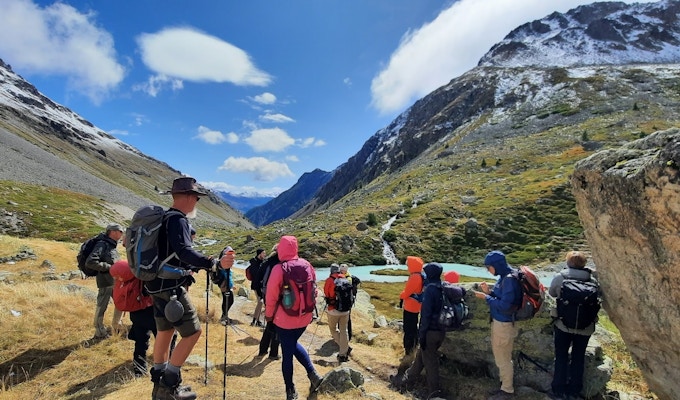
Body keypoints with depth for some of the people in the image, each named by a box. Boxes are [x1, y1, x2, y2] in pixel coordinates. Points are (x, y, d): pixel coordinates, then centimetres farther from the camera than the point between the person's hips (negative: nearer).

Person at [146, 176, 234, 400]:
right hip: (171, 287, -10)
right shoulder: (177, 220, -18)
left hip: (160, 286, 10)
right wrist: (215, 264, -43)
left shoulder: (164, 218, 13)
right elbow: (184, 252, -34)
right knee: (192, 332, -3)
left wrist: (195, 267, 27)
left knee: (165, 331, 20)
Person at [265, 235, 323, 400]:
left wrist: (269, 314, 6)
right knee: (294, 344, 27)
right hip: (304, 317, 4)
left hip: (285, 319, -4)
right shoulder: (307, 265, -6)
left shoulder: (278, 269, -18)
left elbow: (271, 296, -11)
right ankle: (313, 374, 17)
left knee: (287, 352, 12)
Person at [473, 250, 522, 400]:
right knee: (500, 356, 23)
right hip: (498, 322, 10)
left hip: (504, 324, -10)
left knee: (503, 358, 8)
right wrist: (489, 292, -2)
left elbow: (505, 305, -27)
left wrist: (486, 297, -19)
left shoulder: (510, 279, -25)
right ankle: (505, 383, 38)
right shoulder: (504, 276, 4)